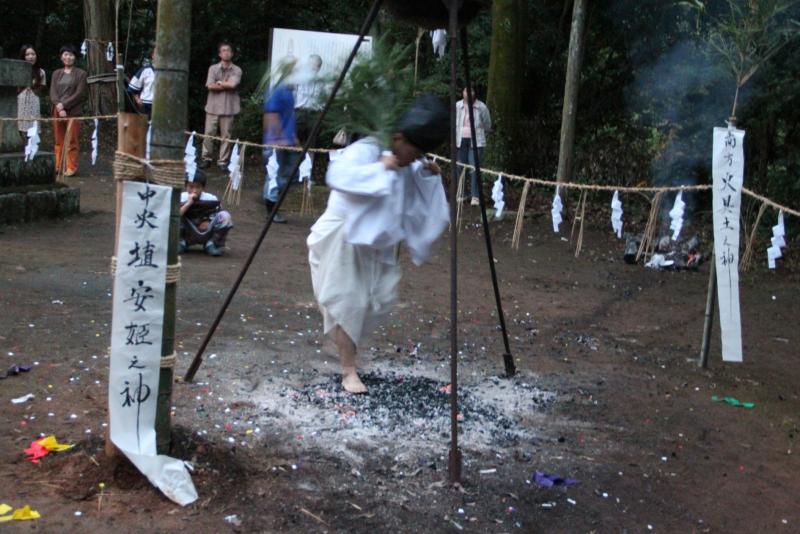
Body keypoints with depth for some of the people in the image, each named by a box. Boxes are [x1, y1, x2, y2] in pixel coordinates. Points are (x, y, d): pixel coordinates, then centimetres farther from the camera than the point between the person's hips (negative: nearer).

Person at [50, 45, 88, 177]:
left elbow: (80, 94, -6)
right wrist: (59, 108, -12)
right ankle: (58, 166, 13)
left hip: (73, 112, -4)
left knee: (71, 141, -5)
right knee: (59, 141, 7)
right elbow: (52, 93, 5)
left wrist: (64, 105, -13)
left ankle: (71, 167, -1)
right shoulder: (56, 74, 14)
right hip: (58, 111, 4)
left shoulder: (81, 74, 3)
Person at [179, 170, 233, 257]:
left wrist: (209, 222, -22)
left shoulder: (211, 199, -13)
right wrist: (188, 203, -33)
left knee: (225, 216, -22)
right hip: (187, 236, -1)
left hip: (206, 235, 1)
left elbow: (219, 219, -3)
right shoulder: (181, 198, -14)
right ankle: (180, 243, -3)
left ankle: (212, 244, -2)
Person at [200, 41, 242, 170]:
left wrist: (219, 83, -2)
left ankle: (223, 161, 7)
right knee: (209, 134, 2)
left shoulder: (237, 70, 4)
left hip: (228, 108, -1)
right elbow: (210, 86, -6)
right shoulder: (213, 68, 7)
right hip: (213, 107, 1)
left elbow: (232, 84, -13)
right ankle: (206, 159, 12)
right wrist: (226, 85, -6)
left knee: (226, 135, 0)